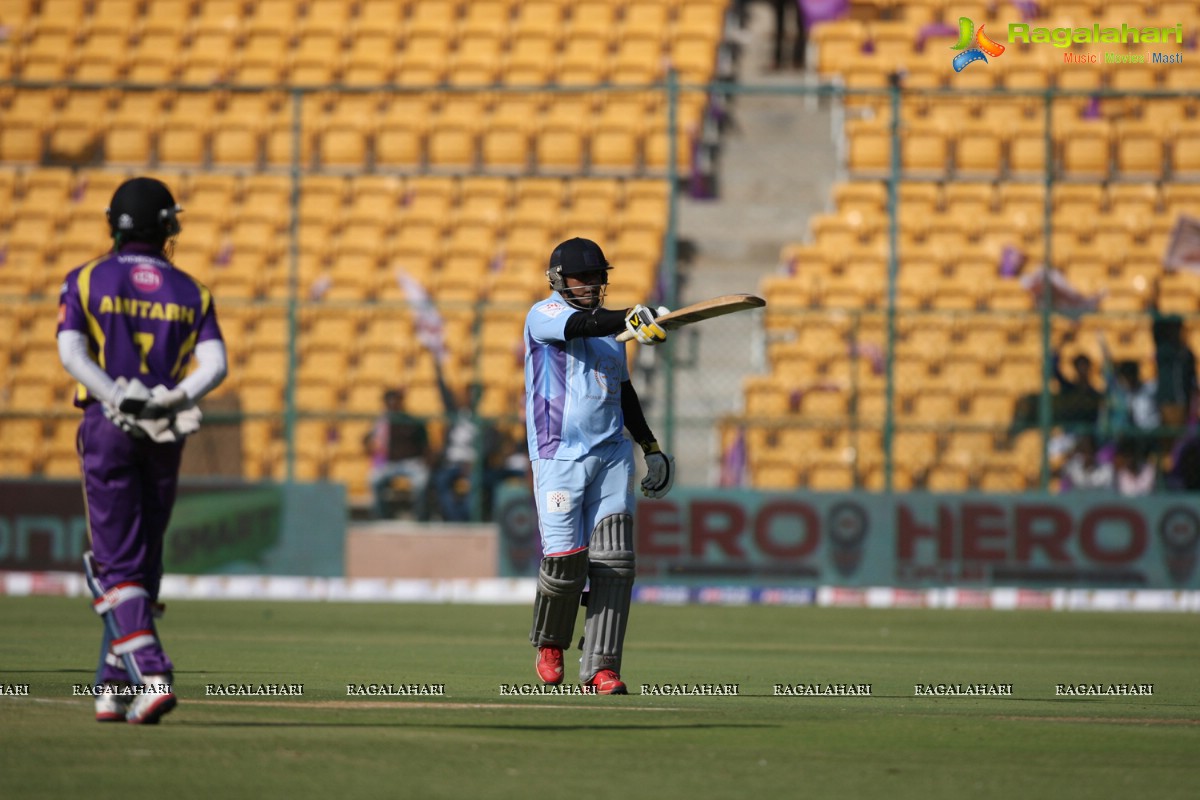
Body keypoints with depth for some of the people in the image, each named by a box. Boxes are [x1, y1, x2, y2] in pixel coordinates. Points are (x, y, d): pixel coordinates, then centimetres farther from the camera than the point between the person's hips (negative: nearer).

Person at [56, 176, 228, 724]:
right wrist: (174, 401, -15)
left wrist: (119, 401, -16)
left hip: (107, 429, -2)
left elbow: (71, 353, -11)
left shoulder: (87, 280, 3)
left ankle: (150, 676, -22)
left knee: (117, 565, -3)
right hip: (165, 438, 2)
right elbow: (214, 363, -6)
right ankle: (114, 689, 17)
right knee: (143, 563, 13)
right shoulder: (190, 291, 10)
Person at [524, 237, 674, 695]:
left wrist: (650, 446, 26)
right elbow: (580, 325, -25)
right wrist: (631, 319, -42)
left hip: (612, 453, 6)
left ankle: (599, 667, -7)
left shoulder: (610, 325, 18)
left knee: (613, 562, -7)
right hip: (559, 453, -5)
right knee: (565, 558, -12)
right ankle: (549, 643, 16)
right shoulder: (544, 315, -3)